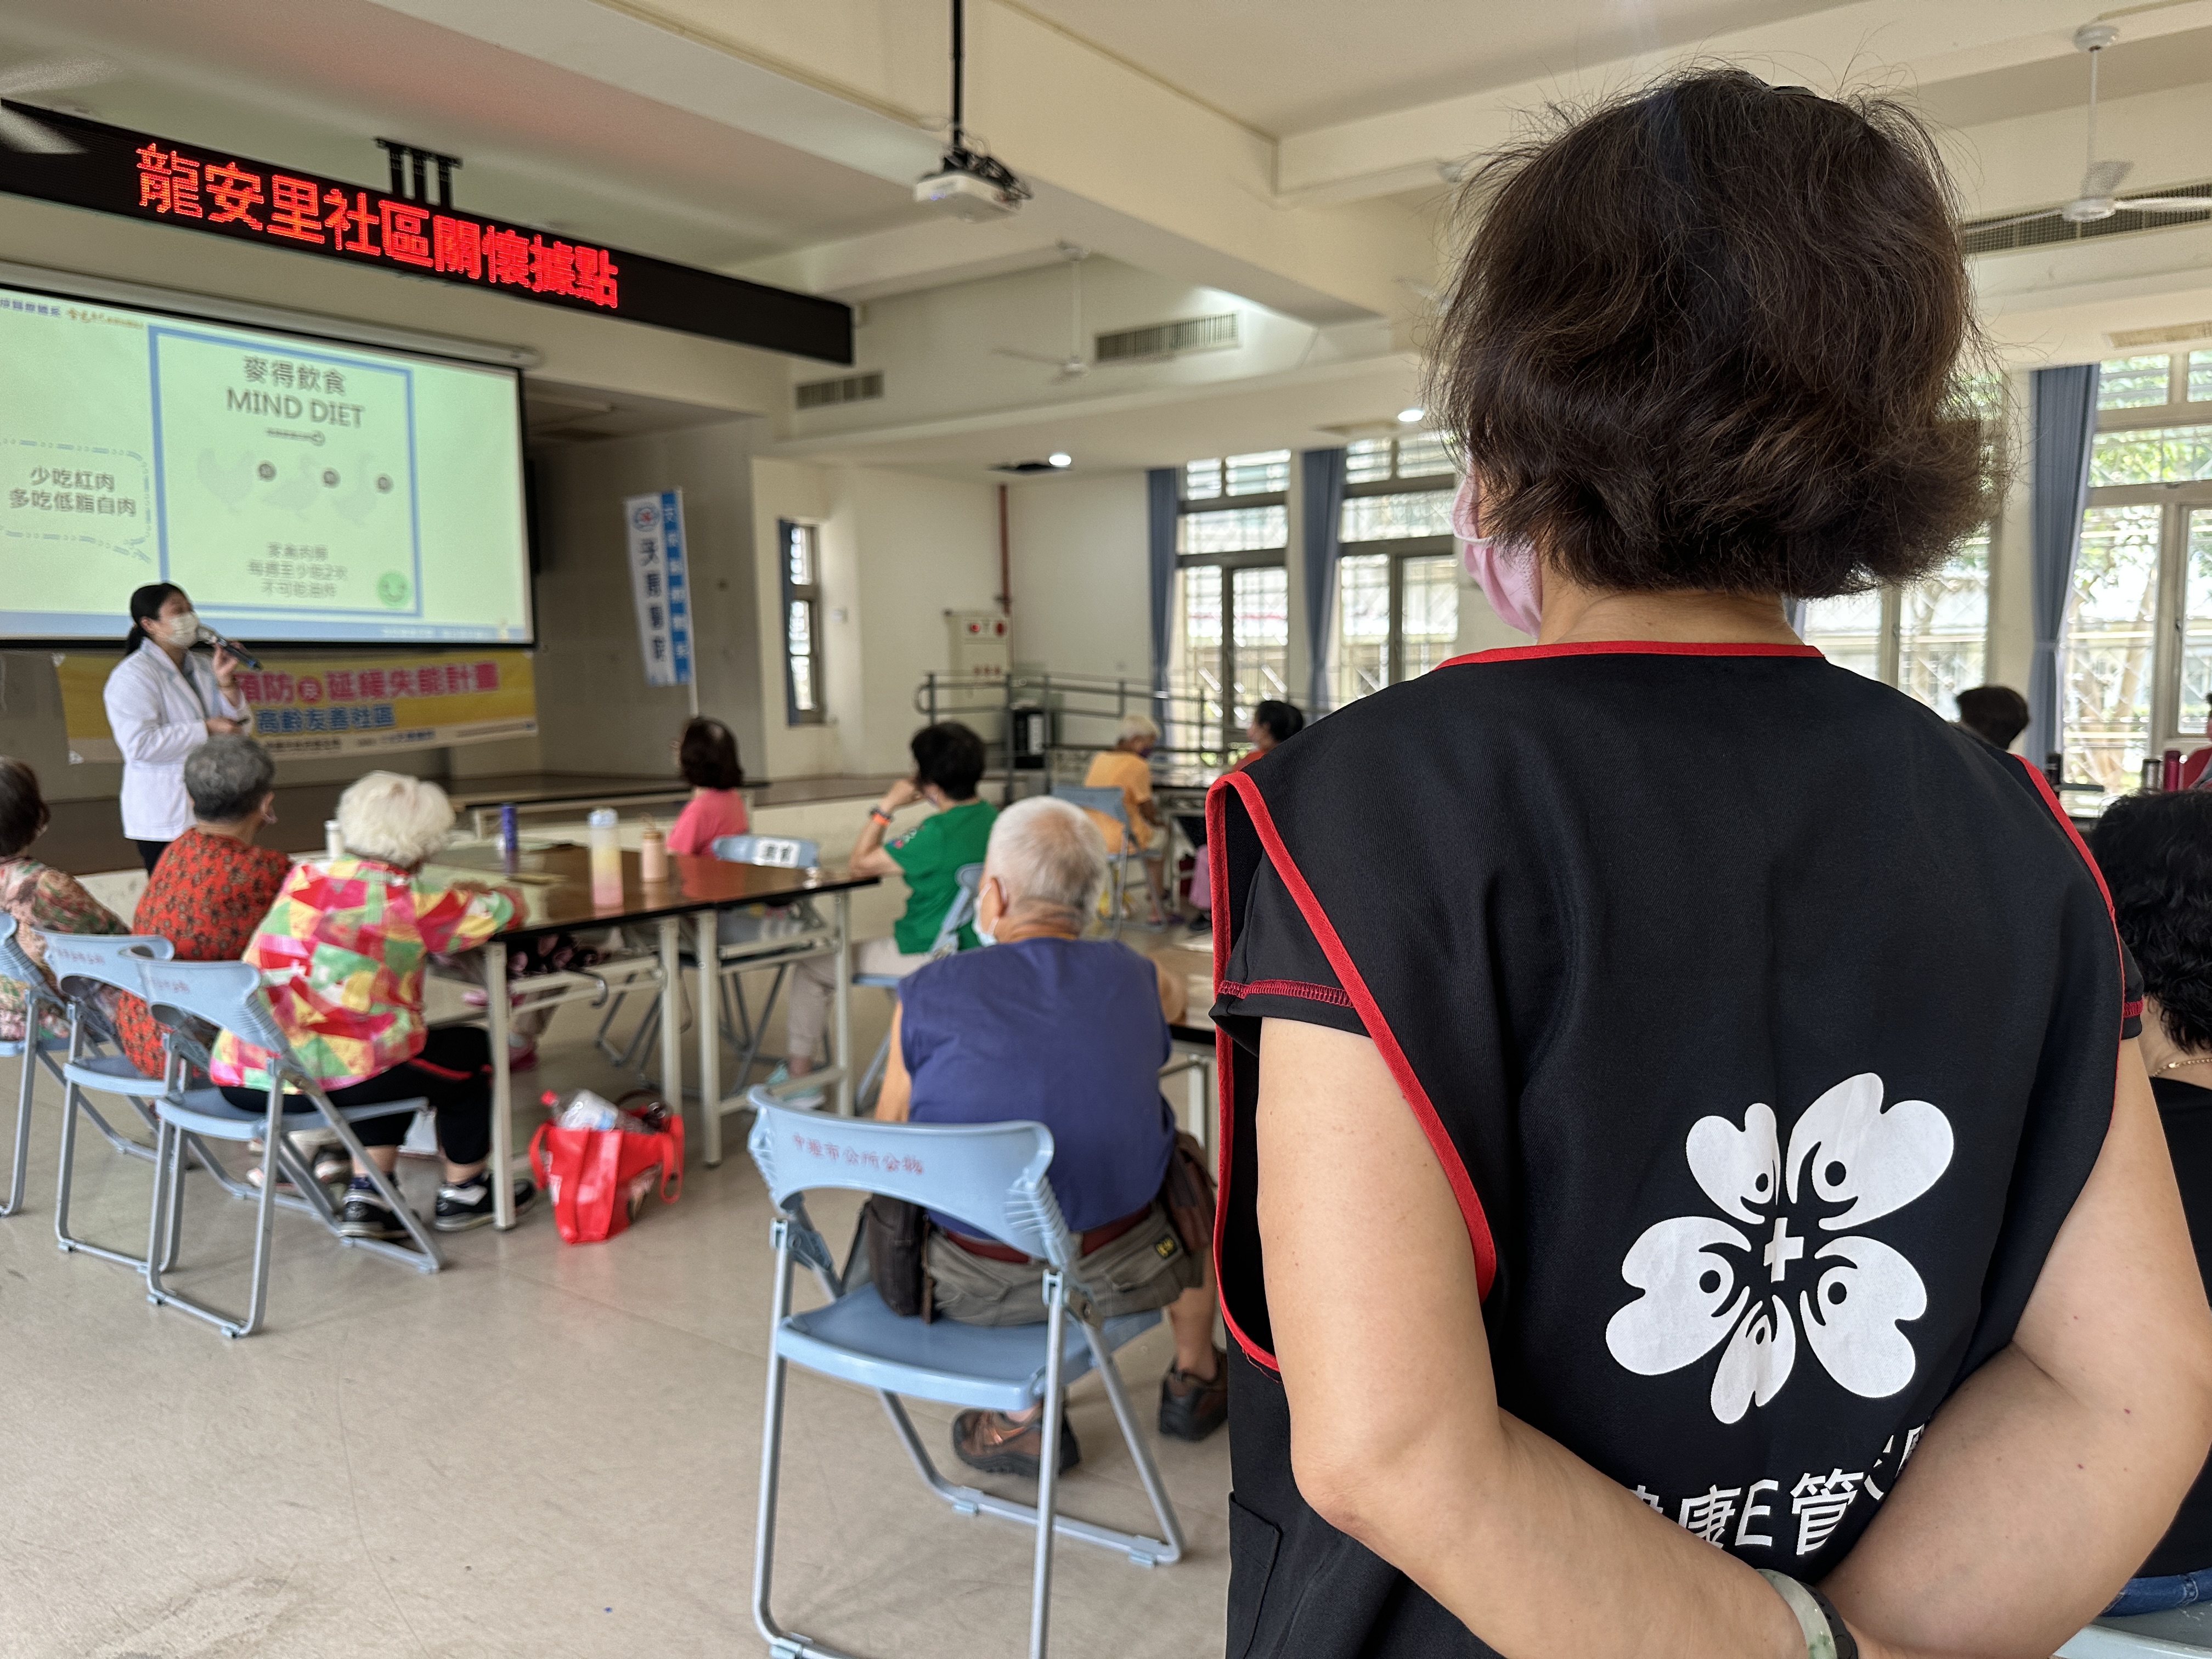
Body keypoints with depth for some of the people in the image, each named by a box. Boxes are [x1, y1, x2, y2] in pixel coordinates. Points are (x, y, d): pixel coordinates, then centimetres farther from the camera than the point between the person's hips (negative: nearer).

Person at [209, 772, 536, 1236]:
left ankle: (366, 1198, 24)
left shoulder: (304, 879, 11)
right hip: (323, 1079, -7)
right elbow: (502, 909, 3)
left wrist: (450, 900, 30)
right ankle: (462, 1194, 31)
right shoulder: (408, 901, -7)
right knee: (472, 1049, 17)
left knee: (399, 1056, 32)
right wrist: (467, 896, 27)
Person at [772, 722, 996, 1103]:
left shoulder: (938, 832, -27)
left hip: (928, 957, -8)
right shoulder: (991, 816, -2)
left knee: (811, 970, 6)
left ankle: (798, 1078, 15)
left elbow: (860, 864, -16)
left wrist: (886, 806, -11)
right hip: (974, 946, 9)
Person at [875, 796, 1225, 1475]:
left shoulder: (927, 993, -13)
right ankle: (1194, 1380, 46)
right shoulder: (1134, 978, -6)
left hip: (973, 1285, 0)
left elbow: (890, 1132, 2)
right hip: (1117, 1269, 1)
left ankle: (1024, 1416, 28)